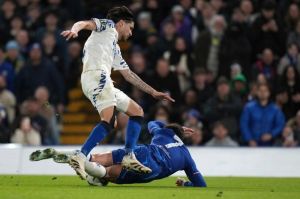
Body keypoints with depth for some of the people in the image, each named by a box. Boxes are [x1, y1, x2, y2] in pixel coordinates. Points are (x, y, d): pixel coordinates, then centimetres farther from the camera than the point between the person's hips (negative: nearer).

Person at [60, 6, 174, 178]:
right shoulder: (108, 26, 14)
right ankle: (81, 157, -34)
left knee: (137, 112, 14)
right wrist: (75, 29, -28)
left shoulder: (116, 49, 36)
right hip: (96, 75, -9)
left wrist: (154, 92, 40)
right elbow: (85, 23, -4)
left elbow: (129, 75, 40)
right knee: (108, 121, -25)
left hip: (104, 83, 9)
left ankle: (129, 157, 5)